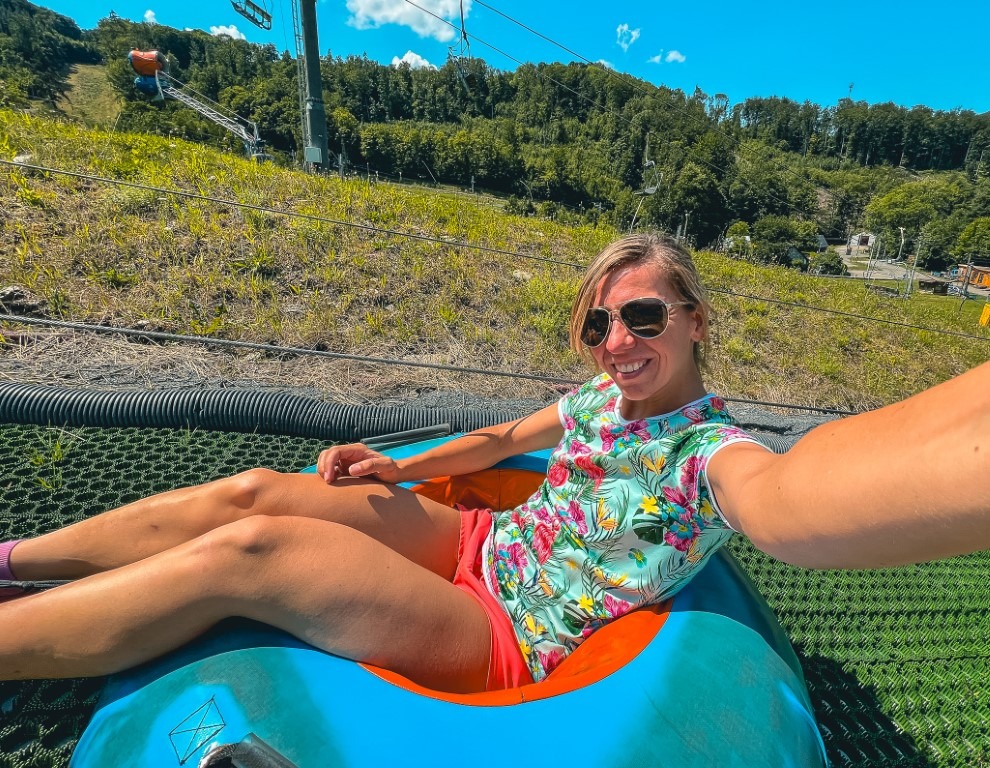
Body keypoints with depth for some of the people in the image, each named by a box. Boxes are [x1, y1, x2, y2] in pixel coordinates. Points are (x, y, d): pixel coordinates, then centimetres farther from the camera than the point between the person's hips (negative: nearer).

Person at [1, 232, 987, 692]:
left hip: (503, 633, -6)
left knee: (244, 549, -21)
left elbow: (791, 500, -38)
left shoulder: (713, 452, -15)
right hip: (480, 540, 6)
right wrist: (396, 469, 6)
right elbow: (500, 438, 15)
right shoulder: (600, 397, 5)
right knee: (253, 490, -5)